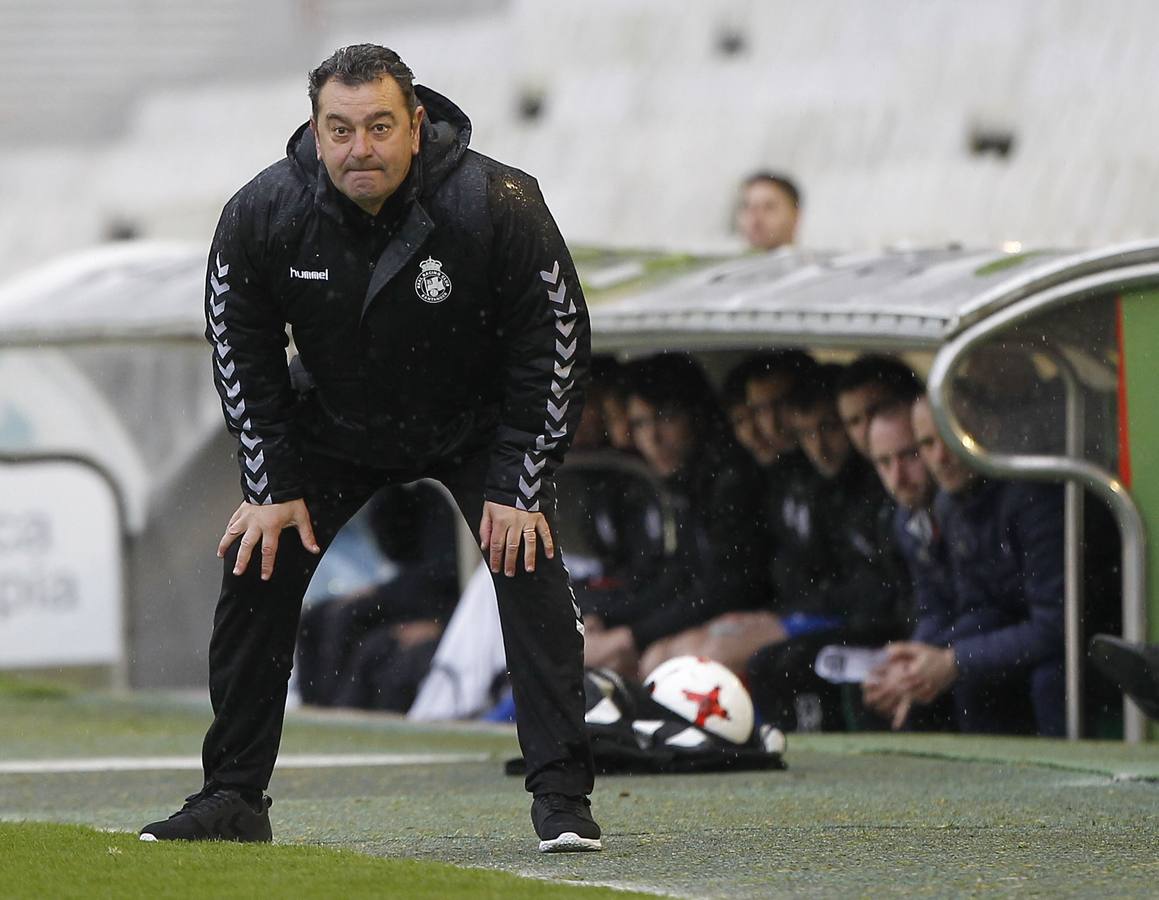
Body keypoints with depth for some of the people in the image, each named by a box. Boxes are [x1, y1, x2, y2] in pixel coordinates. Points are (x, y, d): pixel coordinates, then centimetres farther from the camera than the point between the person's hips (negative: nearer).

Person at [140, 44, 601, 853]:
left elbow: (556, 347, -18)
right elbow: (241, 353, -6)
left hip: (479, 429, -2)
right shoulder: (261, 216, -22)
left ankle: (562, 796, -11)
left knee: (529, 567, -19)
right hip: (337, 432, 2)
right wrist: (273, 487, -9)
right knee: (255, 567, -6)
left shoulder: (500, 207, -29)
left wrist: (519, 488, -19)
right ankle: (233, 799, 5)